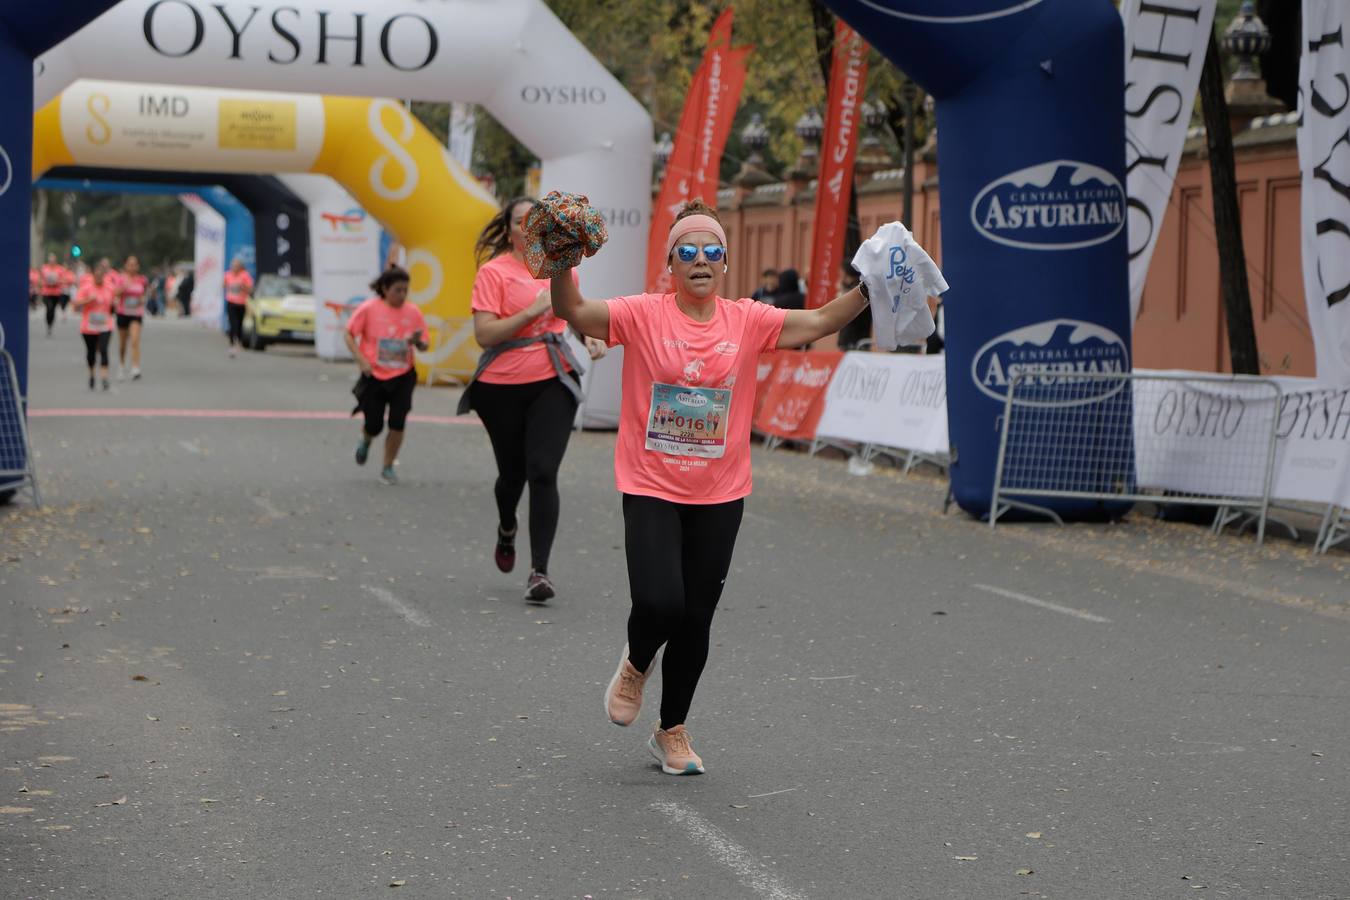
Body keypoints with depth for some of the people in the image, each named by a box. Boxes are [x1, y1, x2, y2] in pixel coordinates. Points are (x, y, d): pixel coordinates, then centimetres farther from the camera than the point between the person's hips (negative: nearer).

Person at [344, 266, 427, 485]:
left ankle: (388, 469, 12)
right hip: (374, 376, -1)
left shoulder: (413, 312, -3)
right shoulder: (369, 309, -9)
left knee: (397, 424, -6)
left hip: (402, 376, 2)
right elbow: (349, 334, -3)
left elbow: (424, 346, 3)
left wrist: (417, 342, -21)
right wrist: (361, 360, -15)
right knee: (374, 426, 2)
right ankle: (365, 442, 40)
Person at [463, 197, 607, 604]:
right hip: (502, 386, -2)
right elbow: (484, 335, -17)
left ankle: (540, 570, -7)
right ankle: (507, 530, 48)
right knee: (513, 472, 13)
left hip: (554, 380, 2)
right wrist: (532, 311, -24)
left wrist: (591, 339, 8)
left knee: (543, 473, -11)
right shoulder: (493, 271, -8)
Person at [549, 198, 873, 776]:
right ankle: (636, 663, 21)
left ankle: (672, 732, 28)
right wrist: (563, 266, -31)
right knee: (659, 605, -17)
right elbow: (574, 313, -15)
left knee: (696, 618, 9)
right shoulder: (644, 315, -6)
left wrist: (866, 289, -16)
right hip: (651, 490, -3)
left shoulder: (747, 322, 0)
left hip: (719, 496, 3)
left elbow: (821, 322, -3)